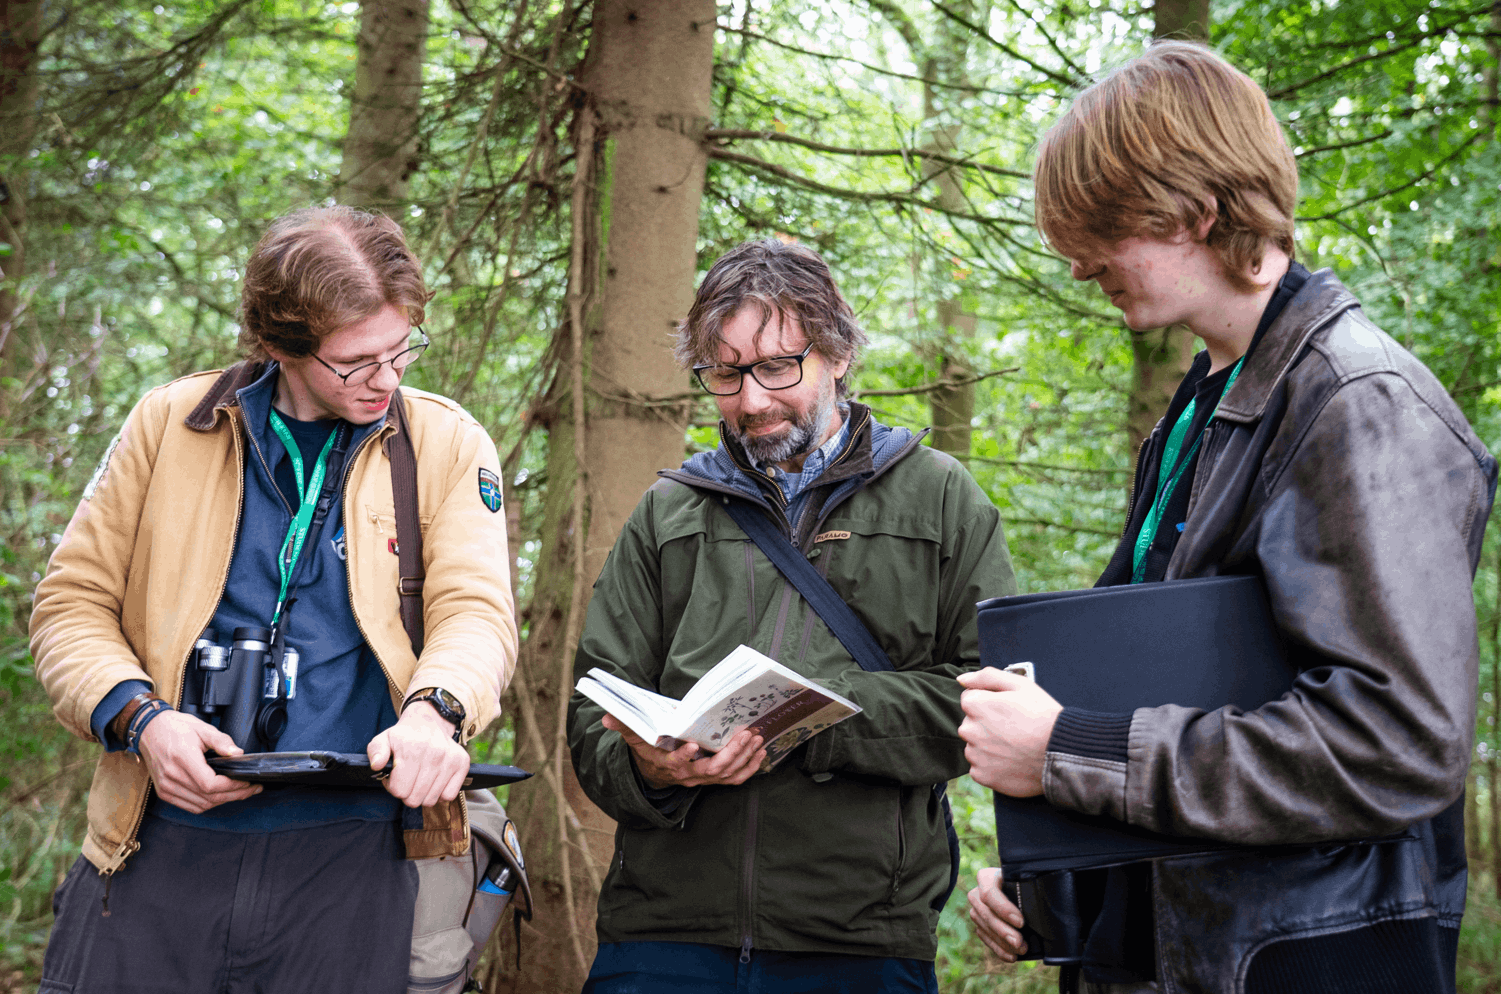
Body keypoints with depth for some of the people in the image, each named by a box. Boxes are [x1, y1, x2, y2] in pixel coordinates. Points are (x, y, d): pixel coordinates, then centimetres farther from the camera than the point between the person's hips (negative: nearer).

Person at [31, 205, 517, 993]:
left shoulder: (447, 445, 6)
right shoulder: (169, 423, 7)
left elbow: (476, 610, -3)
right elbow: (73, 601, 9)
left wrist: (436, 709, -26)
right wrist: (138, 717, -10)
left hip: (350, 859, -1)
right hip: (162, 849, 1)